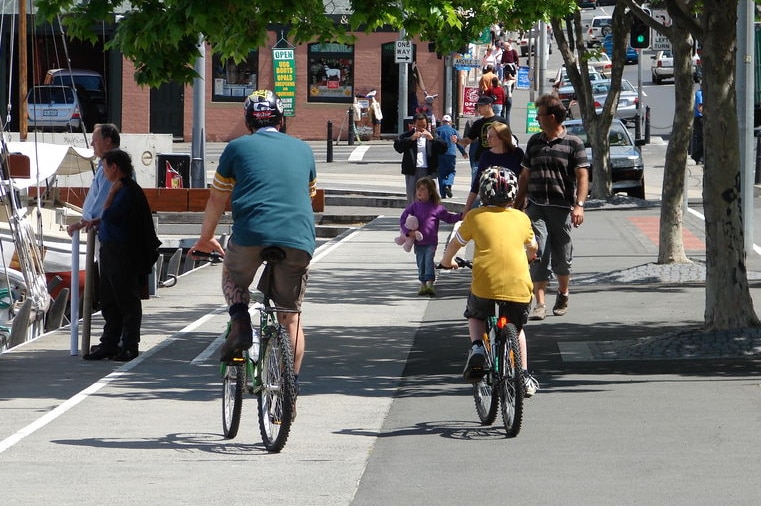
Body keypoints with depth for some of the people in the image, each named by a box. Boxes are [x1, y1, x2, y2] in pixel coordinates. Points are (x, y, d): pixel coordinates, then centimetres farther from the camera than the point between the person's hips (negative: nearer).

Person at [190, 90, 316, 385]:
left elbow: (217, 200, 20)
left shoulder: (238, 148, 14)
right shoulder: (303, 150, 22)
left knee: (232, 276, 30)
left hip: (252, 233, -2)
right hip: (299, 241, 2)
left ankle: (240, 325, 4)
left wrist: (206, 238, 36)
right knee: (291, 318, 14)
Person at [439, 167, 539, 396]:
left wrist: (447, 261, 41)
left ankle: (477, 347, 2)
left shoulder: (475, 217, 7)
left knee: (475, 316, 30)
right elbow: (532, 247, 33)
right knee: (517, 328, 28)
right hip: (519, 287, 2)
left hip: (486, 285, -2)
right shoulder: (521, 218, 14)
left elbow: (454, 244, 19)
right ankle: (524, 376, 24)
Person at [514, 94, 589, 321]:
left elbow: (582, 176, -7)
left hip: (562, 208, -3)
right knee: (538, 256, -10)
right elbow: (525, 175, 19)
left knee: (561, 258, 9)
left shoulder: (573, 143, -2)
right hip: (536, 207, 3)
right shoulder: (534, 142, 12)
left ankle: (563, 294, 34)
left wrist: (579, 205, -18)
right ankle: (539, 304, -13)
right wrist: (517, 205, 17)